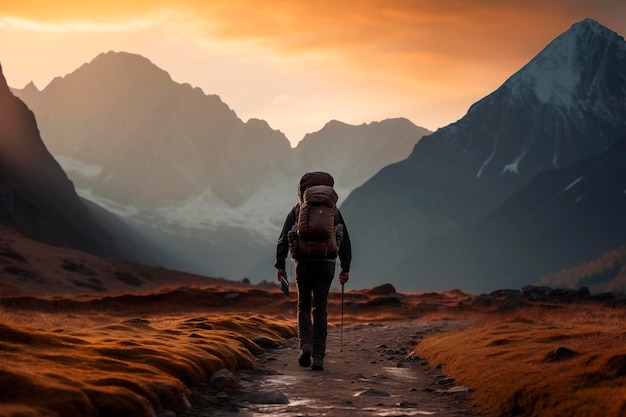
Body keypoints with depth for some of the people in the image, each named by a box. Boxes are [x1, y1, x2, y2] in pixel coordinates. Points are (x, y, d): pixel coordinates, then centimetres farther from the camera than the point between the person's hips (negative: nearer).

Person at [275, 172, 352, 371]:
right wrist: (345, 268, 12)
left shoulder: (298, 209, 5)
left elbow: (284, 238, -2)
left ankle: (305, 345, -5)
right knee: (320, 310, 3)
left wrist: (280, 265, 0)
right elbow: (345, 241, 8)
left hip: (303, 263, -1)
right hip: (326, 265, 1)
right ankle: (318, 356, -5)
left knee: (304, 305, 16)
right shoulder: (333, 211, 9)